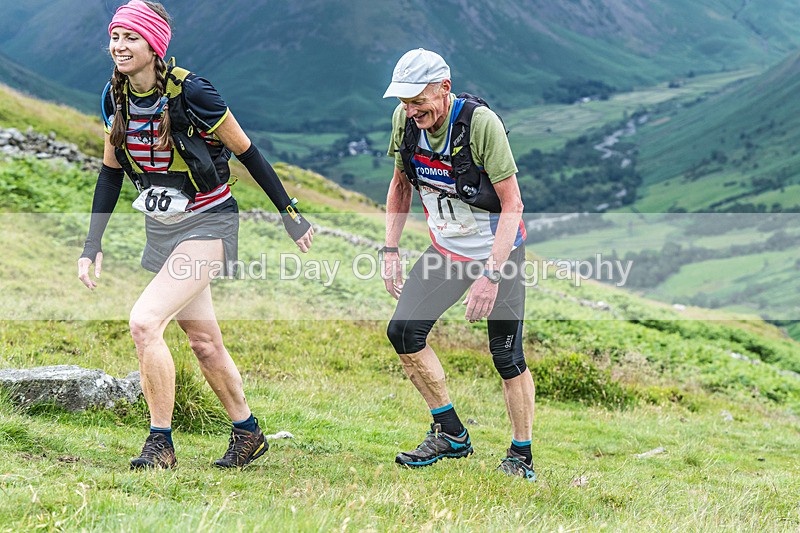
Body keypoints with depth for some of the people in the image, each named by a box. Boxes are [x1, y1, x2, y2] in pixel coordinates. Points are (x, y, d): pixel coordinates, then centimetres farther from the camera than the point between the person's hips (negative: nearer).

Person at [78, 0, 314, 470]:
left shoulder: (190, 92, -21)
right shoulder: (115, 96, -2)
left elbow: (246, 151, -11)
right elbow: (111, 171, 9)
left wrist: (289, 212, -4)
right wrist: (92, 246, 5)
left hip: (207, 224, -7)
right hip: (162, 229, 7)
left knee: (144, 322, -20)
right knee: (204, 342, 14)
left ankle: (161, 443, -8)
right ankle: (249, 434, 32)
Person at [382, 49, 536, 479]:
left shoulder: (481, 123, -26)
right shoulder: (405, 119, -8)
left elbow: (512, 206, -23)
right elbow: (401, 185, 9)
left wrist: (492, 274, -29)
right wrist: (390, 250, 3)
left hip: (498, 249, -6)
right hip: (446, 249, 6)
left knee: (506, 355, -5)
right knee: (403, 331, -5)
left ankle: (521, 457, 9)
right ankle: (450, 434, 8)